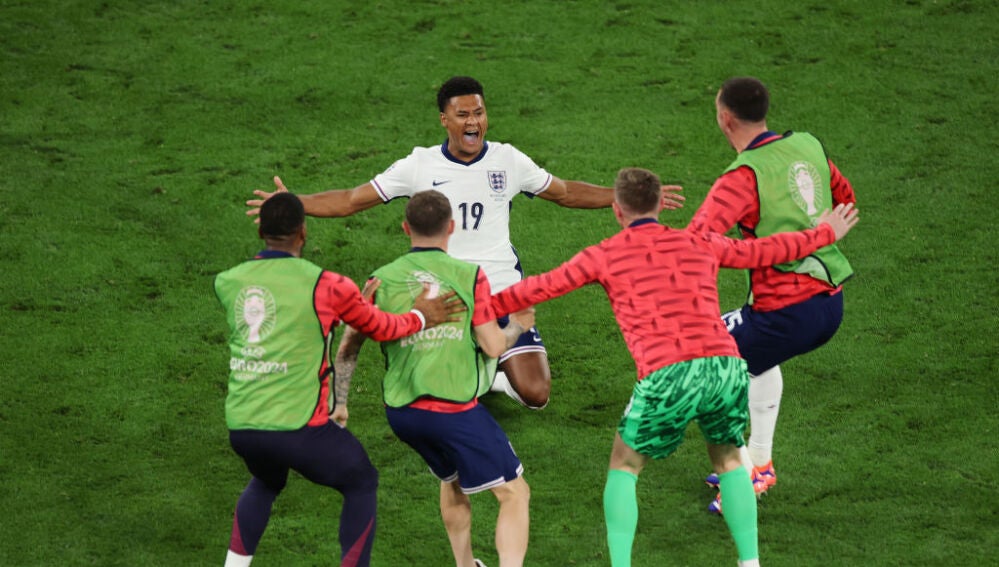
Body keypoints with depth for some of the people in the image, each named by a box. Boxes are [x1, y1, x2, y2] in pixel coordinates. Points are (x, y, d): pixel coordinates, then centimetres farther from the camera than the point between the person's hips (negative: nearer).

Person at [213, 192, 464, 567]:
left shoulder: (227, 283, 5)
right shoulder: (324, 286, -7)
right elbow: (381, 328, 7)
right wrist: (421, 317, 27)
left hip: (240, 425, 5)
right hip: (298, 425, -5)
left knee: (265, 483, 36)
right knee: (362, 485, 20)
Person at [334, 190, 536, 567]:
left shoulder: (382, 281, 1)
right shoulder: (469, 276, -8)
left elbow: (348, 349, 4)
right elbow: (493, 346, -7)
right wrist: (518, 326, 14)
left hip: (401, 411, 5)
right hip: (455, 409, -5)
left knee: (453, 481, 31)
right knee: (514, 494, 4)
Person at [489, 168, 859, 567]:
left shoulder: (604, 256, 12)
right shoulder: (700, 245, 21)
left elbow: (537, 289, 15)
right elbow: (767, 251, 33)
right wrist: (825, 233, 50)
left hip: (667, 378, -3)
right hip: (727, 368, 3)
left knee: (623, 467, 19)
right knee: (728, 461, 28)